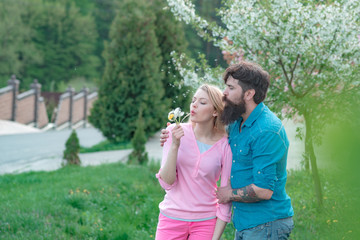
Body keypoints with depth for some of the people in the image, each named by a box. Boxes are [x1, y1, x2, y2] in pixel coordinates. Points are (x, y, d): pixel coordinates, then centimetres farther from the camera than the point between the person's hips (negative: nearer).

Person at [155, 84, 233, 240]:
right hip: (171, 218, 1)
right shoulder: (175, 132, -4)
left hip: (206, 221, -1)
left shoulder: (225, 145, -7)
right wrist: (175, 145, -20)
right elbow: (167, 183, -9)